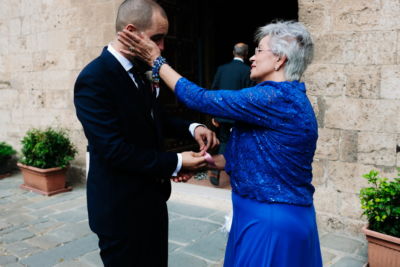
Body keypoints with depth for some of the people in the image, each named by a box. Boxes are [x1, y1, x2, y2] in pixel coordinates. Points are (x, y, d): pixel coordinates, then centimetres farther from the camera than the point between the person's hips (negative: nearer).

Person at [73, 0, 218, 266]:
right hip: (121, 207, -8)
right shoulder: (95, 78, -21)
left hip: (152, 198, 9)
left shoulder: (139, 71, 6)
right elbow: (114, 150, -26)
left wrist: (191, 128, -4)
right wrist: (175, 163, -21)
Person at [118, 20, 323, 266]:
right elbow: (251, 153, 11)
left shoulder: (276, 98, -22)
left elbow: (202, 99, -20)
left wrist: (156, 60, -11)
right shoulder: (286, 98, 9)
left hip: (271, 222, -9)